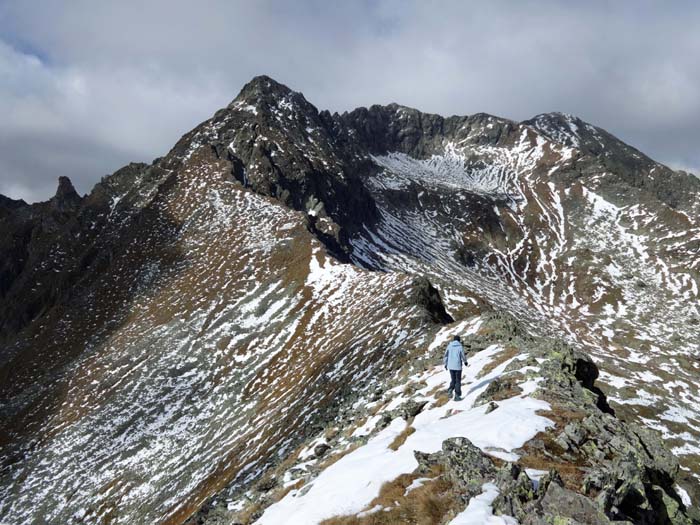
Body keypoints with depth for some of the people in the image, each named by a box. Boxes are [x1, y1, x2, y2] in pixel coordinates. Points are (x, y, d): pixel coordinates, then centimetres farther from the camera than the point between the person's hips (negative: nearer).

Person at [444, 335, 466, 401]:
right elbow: (463, 356, -6)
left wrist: (445, 364, 14)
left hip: (450, 366, 3)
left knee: (453, 380, 18)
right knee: (458, 381, 8)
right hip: (458, 366, -3)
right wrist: (465, 361, 16)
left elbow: (446, 355, 3)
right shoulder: (460, 347, -9)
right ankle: (457, 396, 7)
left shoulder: (449, 346, 1)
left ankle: (450, 390, -8)